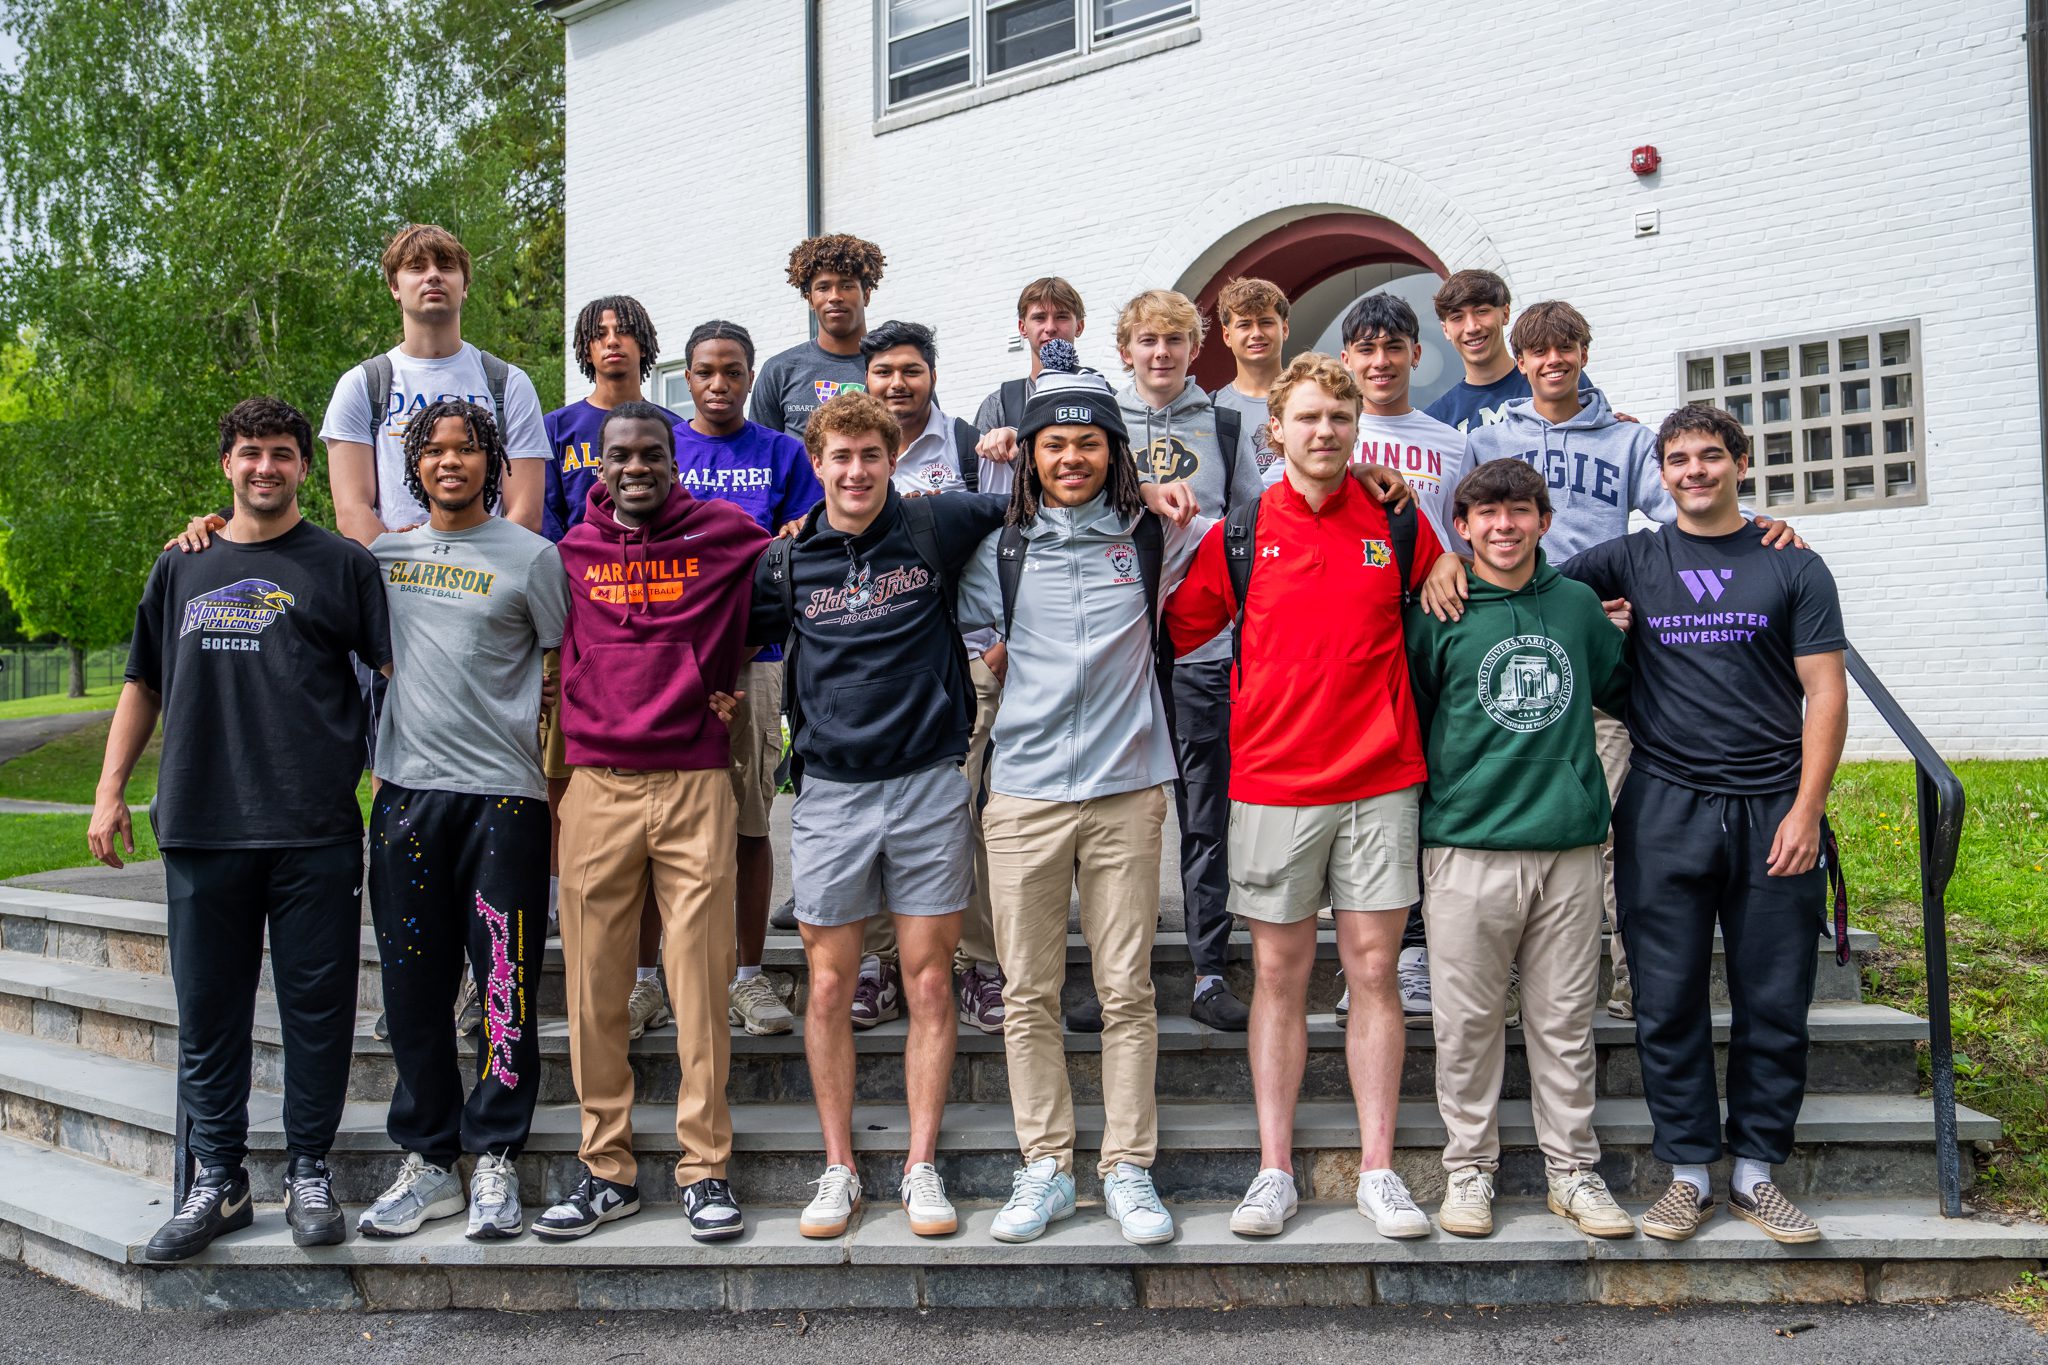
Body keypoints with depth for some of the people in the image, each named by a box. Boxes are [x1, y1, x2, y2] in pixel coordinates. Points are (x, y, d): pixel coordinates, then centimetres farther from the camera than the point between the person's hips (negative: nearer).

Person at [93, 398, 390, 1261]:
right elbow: (143, 685, 20)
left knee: (317, 1008, 2)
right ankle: (218, 1181, 19)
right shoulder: (183, 568, 16)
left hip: (314, 833, -3)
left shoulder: (341, 566, 5)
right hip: (200, 829, 3)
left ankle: (308, 1173, 15)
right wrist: (111, 789, 13)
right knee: (207, 1011, 8)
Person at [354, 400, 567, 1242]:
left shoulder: (531, 557, 1)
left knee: (506, 988, -3)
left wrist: (563, 802, -1)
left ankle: (494, 1163, 9)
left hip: (504, 794, -4)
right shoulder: (384, 553, 12)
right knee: (413, 990, 8)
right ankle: (426, 1163, 19)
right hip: (406, 792, 4)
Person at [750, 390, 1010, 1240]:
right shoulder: (786, 563, 6)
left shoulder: (937, 527, 1)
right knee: (830, 988, 5)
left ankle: (921, 1168, 16)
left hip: (930, 785, -1)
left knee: (930, 985, 4)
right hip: (830, 792, 1)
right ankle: (838, 1170, 18)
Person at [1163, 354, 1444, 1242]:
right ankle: (1275, 1171, 14)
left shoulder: (1400, 526, 5)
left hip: (1380, 780, 1)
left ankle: (1377, 1171, 14)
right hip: (1272, 782, 0)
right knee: (1279, 974, 6)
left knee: (1373, 969, 4)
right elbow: (1176, 630, 10)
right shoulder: (1240, 534, 3)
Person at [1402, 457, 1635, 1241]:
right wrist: (1417, 818, 1)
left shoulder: (1578, 605, 11)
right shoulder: (1440, 615, 1)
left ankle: (1573, 1172, 21)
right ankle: (1470, 1169, 18)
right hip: (1467, 845, -2)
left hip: (1570, 847, 3)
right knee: (1468, 1021, 4)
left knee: (1566, 1022, 9)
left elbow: (1625, 691, 25)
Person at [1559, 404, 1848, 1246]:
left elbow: (1825, 694, 3)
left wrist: (1806, 811, -5)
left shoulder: (1793, 568, 8)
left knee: (1775, 1004, 5)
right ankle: (1689, 1173, 15)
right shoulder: (1630, 561, 10)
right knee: (1669, 1004, 3)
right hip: (1664, 812, 0)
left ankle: (1756, 1170, 19)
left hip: (1773, 813, 0)